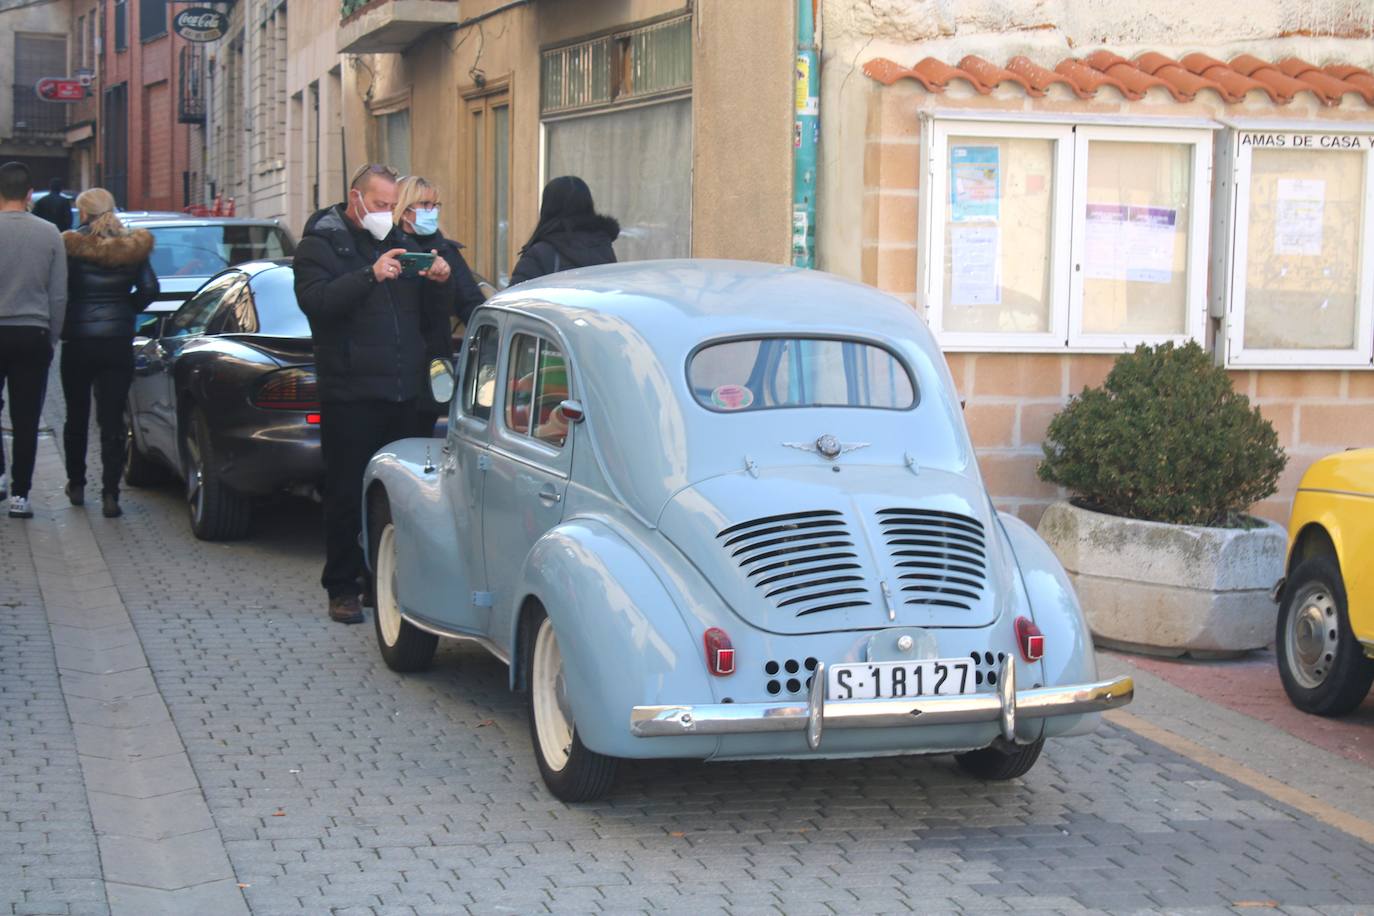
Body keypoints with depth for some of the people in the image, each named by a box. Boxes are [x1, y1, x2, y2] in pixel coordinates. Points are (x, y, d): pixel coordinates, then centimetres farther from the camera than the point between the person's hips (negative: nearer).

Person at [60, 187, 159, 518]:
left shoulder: (71, 246, -7)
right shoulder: (133, 248, 1)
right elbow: (149, 289, -1)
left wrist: (62, 325, 5)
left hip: (77, 341, -1)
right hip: (118, 341, 1)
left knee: (77, 416, 16)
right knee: (112, 419, 0)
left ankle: (76, 485, 26)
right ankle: (110, 494, -9)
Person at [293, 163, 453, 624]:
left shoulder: (397, 241, 19)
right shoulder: (320, 243, 0)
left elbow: (428, 314, 20)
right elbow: (314, 300, -18)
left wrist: (437, 283, -1)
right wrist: (371, 276, -26)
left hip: (402, 391, 6)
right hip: (351, 392, -6)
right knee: (348, 494, -1)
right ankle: (342, 589, 8)